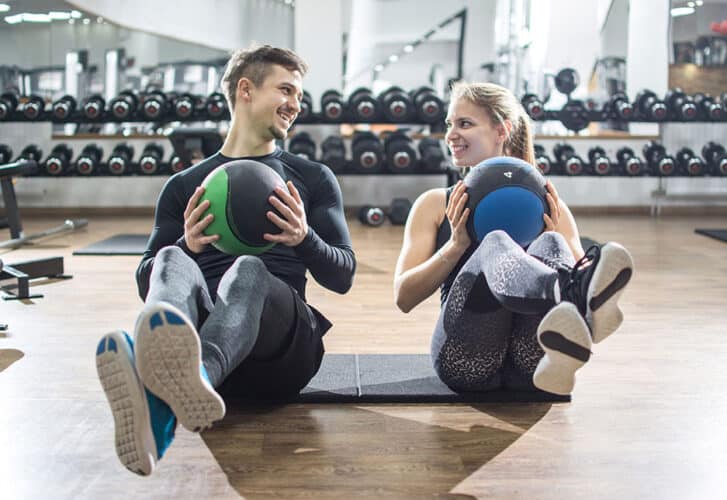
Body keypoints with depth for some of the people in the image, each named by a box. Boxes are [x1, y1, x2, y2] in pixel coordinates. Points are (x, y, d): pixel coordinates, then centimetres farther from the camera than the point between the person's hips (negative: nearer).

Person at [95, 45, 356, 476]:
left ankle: (198, 374, -70)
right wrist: (186, 244, -9)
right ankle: (155, 411, -64)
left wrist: (305, 238, -12)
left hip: (282, 347, -1)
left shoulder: (313, 178, 20)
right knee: (173, 264, -32)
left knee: (248, 270, -35)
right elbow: (146, 283, 14)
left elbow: (343, 275, 11)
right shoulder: (185, 186, 21)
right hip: (200, 324, 1)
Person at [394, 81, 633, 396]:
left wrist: (557, 244, -5)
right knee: (495, 243, -30)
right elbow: (404, 297, 8)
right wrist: (456, 246, -6)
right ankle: (572, 292, -65)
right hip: (467, 361, -1)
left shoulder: (544, 205, 18)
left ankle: (560, 350, -62)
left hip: (528, 365, 1)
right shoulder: (435, 205, 17)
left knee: (550, 244, -28)